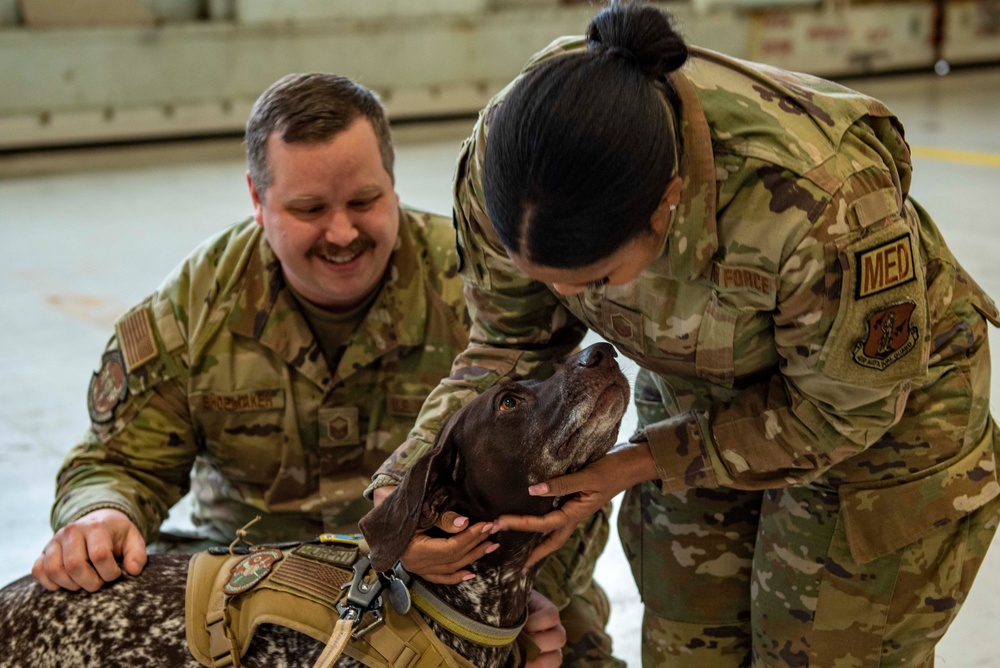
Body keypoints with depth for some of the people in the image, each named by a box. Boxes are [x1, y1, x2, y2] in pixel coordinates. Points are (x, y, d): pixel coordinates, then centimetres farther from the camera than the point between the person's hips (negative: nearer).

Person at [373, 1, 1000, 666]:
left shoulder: (821, 199, -42)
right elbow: (510, 346, -11)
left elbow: (846, 406, -24)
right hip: (700, 403, 4)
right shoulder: (502, 161, -28)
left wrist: (637, 465, -26)